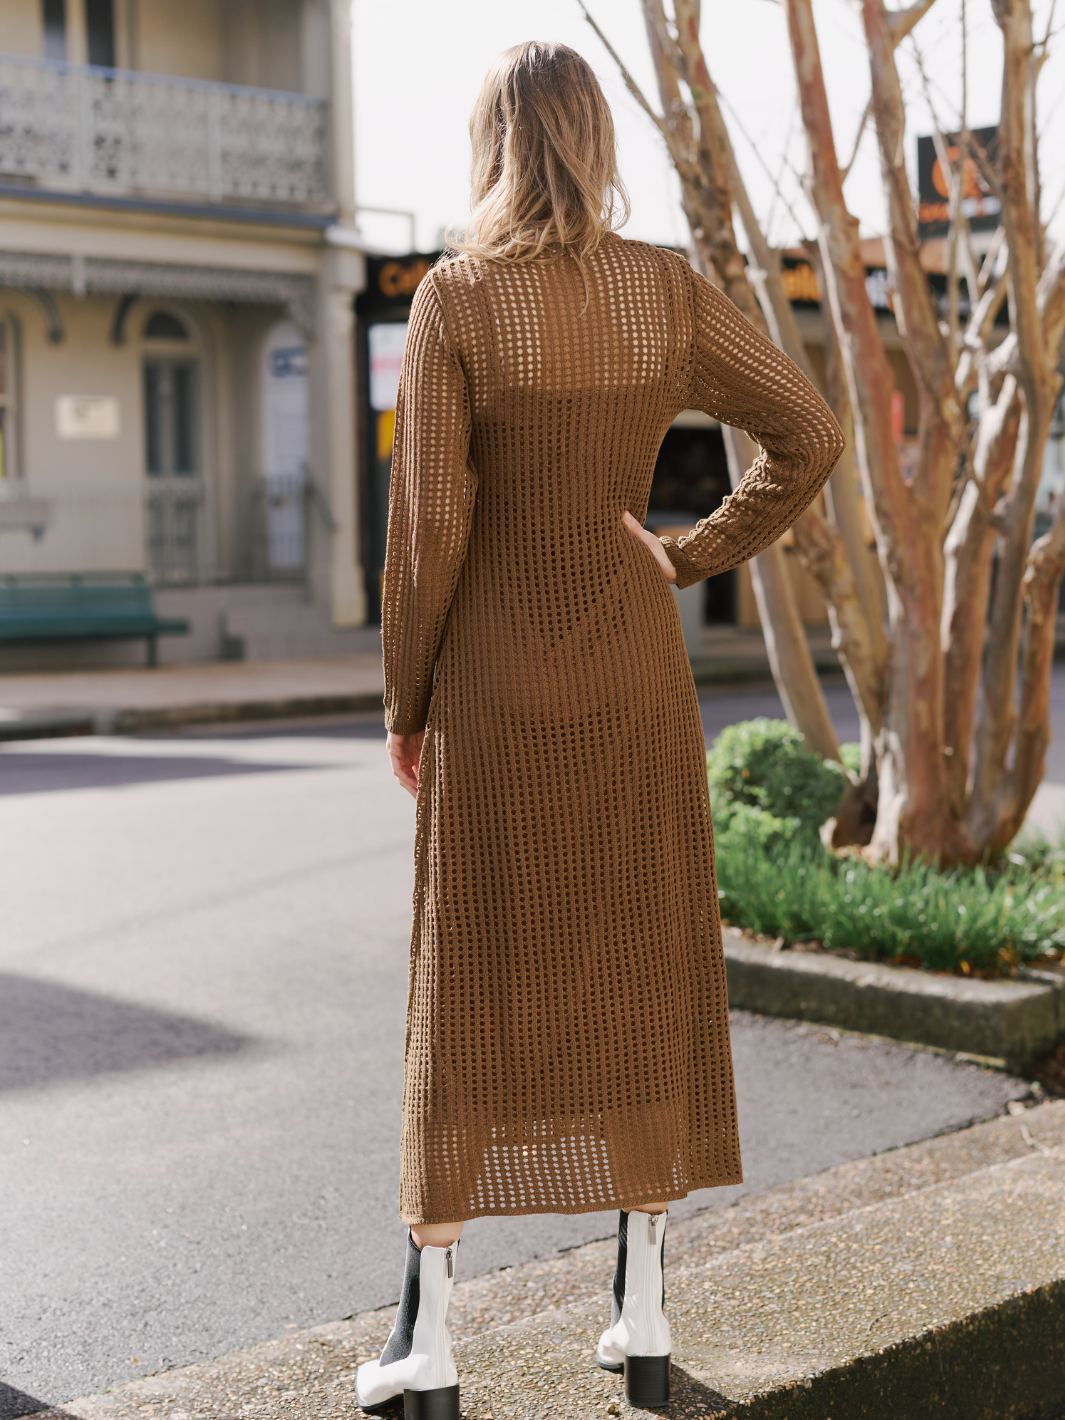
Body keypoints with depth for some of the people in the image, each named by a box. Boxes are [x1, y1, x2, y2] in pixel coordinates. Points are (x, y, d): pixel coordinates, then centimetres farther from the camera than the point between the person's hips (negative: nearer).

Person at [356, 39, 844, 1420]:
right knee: (645, 977, 10)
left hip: (494, 673, -2)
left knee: (469, 988, 5)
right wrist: (693, 557, 8)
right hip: (634, 670, 2)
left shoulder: (454, 297, -12)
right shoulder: (668, 291, -2)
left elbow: (429, 519, -13)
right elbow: (811, 437, -1)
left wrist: (403, 698, -2)